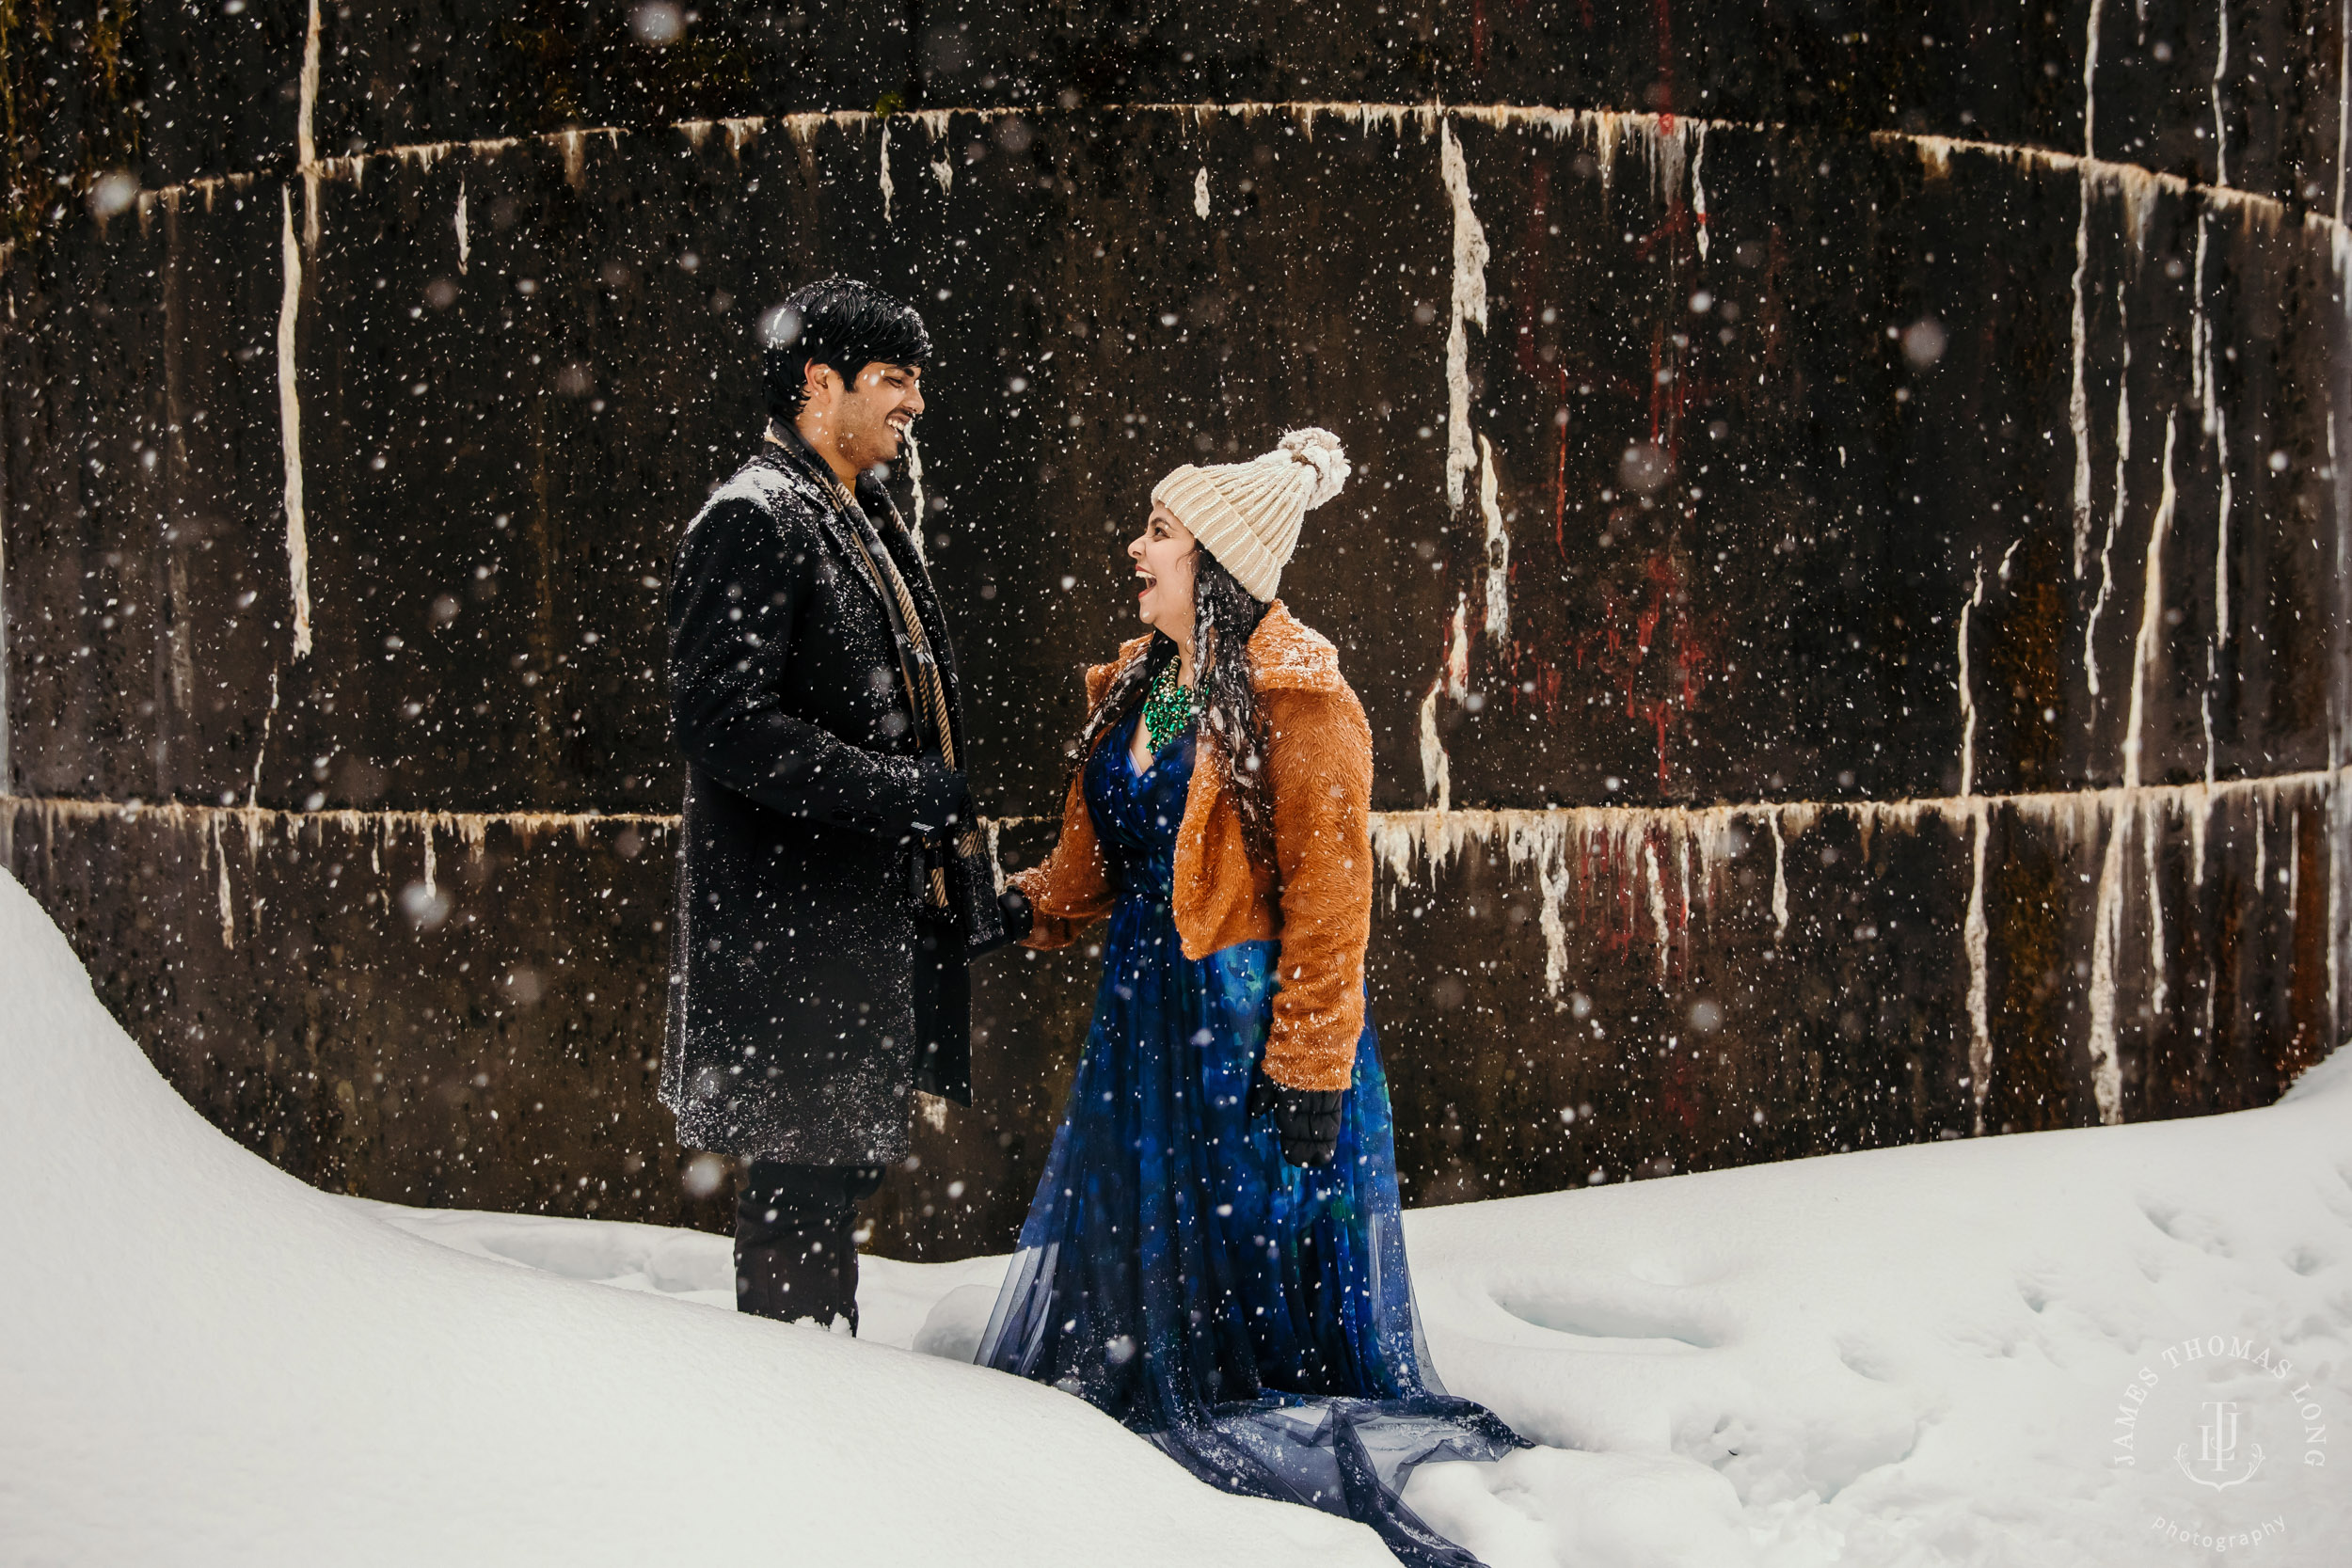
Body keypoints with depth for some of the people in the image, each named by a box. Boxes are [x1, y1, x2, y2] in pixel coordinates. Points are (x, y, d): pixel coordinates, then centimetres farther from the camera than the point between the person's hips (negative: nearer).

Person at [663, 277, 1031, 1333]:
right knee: (807, 1170, -5)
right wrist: (900, 797, -20)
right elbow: (724, 722, -20)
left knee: (846, 1161, 15)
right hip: (797, 919, -10)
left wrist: (965, 885, 18)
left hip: (875, 912, 10)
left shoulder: (867, 522, 20)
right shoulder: (751, 520, -11)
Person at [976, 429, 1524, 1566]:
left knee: (1266, 1279, 1)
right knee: (1131, 1269, 14)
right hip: (1145, 1018, 8)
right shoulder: (1131, 691, 11)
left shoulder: (1299, 704, -14)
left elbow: (1327, 896, -16)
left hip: (1252, 1026, -8)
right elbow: (1090, 859, 18)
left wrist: (1309, 1070, -17)